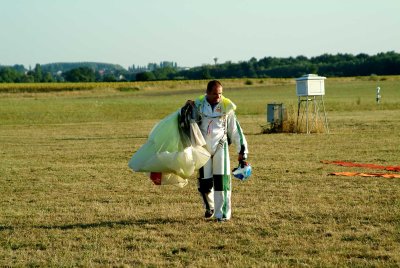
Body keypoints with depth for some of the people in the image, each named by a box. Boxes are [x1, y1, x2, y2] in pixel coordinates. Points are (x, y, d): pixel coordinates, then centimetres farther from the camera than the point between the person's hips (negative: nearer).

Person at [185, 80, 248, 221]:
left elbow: (235, 130, 4)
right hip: (203, 148, 1)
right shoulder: (199, 105, 1)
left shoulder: (226, 107, -1)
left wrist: (241, 150, 3)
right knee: (204, 181, 5)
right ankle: (209, 207, 31)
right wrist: (190, 109, -12)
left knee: (222, 179, -8)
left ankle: (223, 212, -2)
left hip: (220, 146, -1)